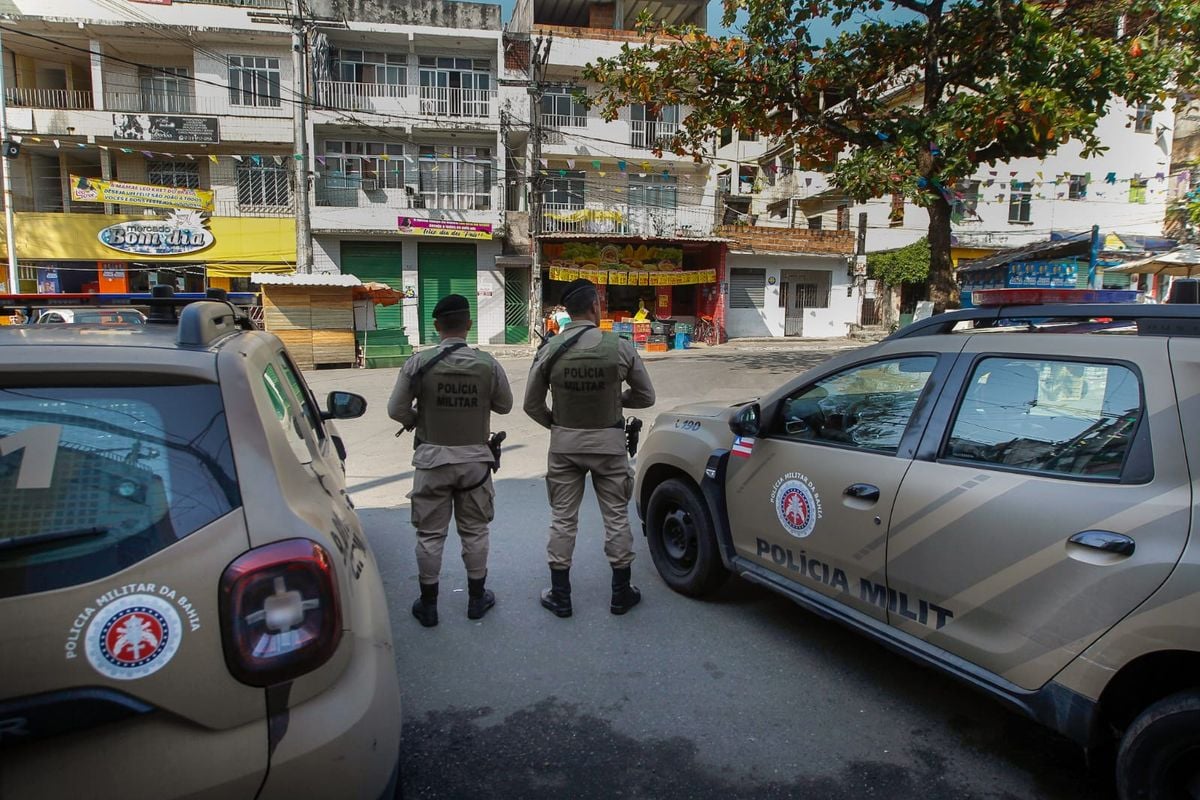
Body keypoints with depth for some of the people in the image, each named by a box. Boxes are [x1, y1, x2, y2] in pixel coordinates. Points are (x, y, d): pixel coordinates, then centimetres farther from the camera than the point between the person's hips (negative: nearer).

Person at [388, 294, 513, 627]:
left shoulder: (419, 362, -11)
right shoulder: (488, 364, -7)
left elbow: (396, 409, -6)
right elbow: (505, 405, 5)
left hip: (432, 458, -1)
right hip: (475, 458, 1)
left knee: (430, 534, 11)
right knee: (474, 531, 15)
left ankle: (428, 604, 21)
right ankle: (477, 599, 27)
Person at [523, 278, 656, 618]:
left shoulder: (550, 350, -9)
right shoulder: (620, 347, -11)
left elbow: (532, 404, -2)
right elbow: (645, 396, -1)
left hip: (564, 444, 1)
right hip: (608, 442, -1)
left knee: (563, 519, 12)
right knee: (616, 517, 12)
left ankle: (560, 597, 20)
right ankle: (621, 594, 24)